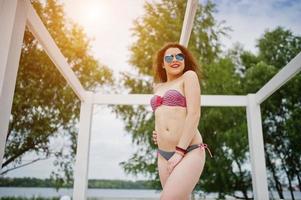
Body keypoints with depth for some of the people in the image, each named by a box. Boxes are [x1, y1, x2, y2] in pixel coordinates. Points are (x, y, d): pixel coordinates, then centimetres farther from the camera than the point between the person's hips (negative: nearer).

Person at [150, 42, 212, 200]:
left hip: (189, 153, -6)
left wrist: (179, 152, -16)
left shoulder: (189, 76, 0)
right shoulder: (158, 86, 17)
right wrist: (157, 132, 12)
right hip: (163, 154, 6)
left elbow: (194, 114, -10)